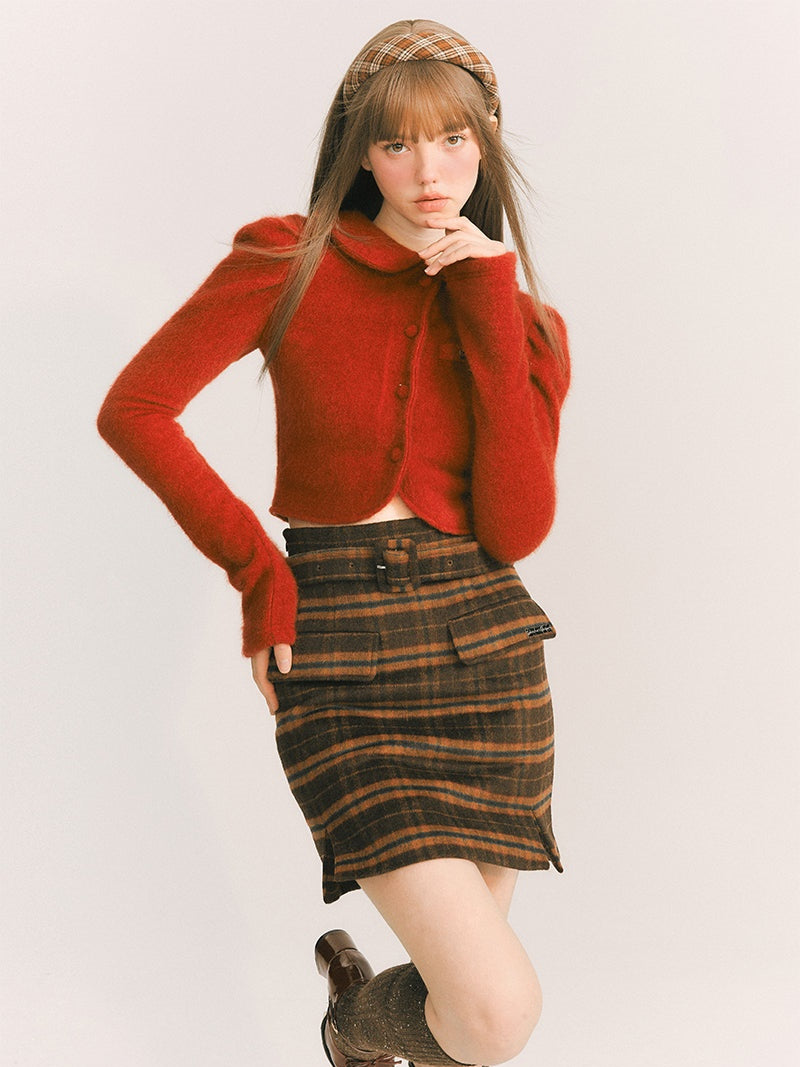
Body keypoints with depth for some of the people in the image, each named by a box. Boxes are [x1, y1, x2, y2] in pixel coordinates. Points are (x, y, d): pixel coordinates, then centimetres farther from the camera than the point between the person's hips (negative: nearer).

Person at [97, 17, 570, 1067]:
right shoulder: (288, 262, -3)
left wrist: (489, 316, -12)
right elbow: (134, 409, -3)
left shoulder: (526, 324, 5)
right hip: (340, 650, -4)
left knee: (467, 975, 11)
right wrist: (259, 570, -6)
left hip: (484, 645, 4)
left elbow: (516, 527, -8)